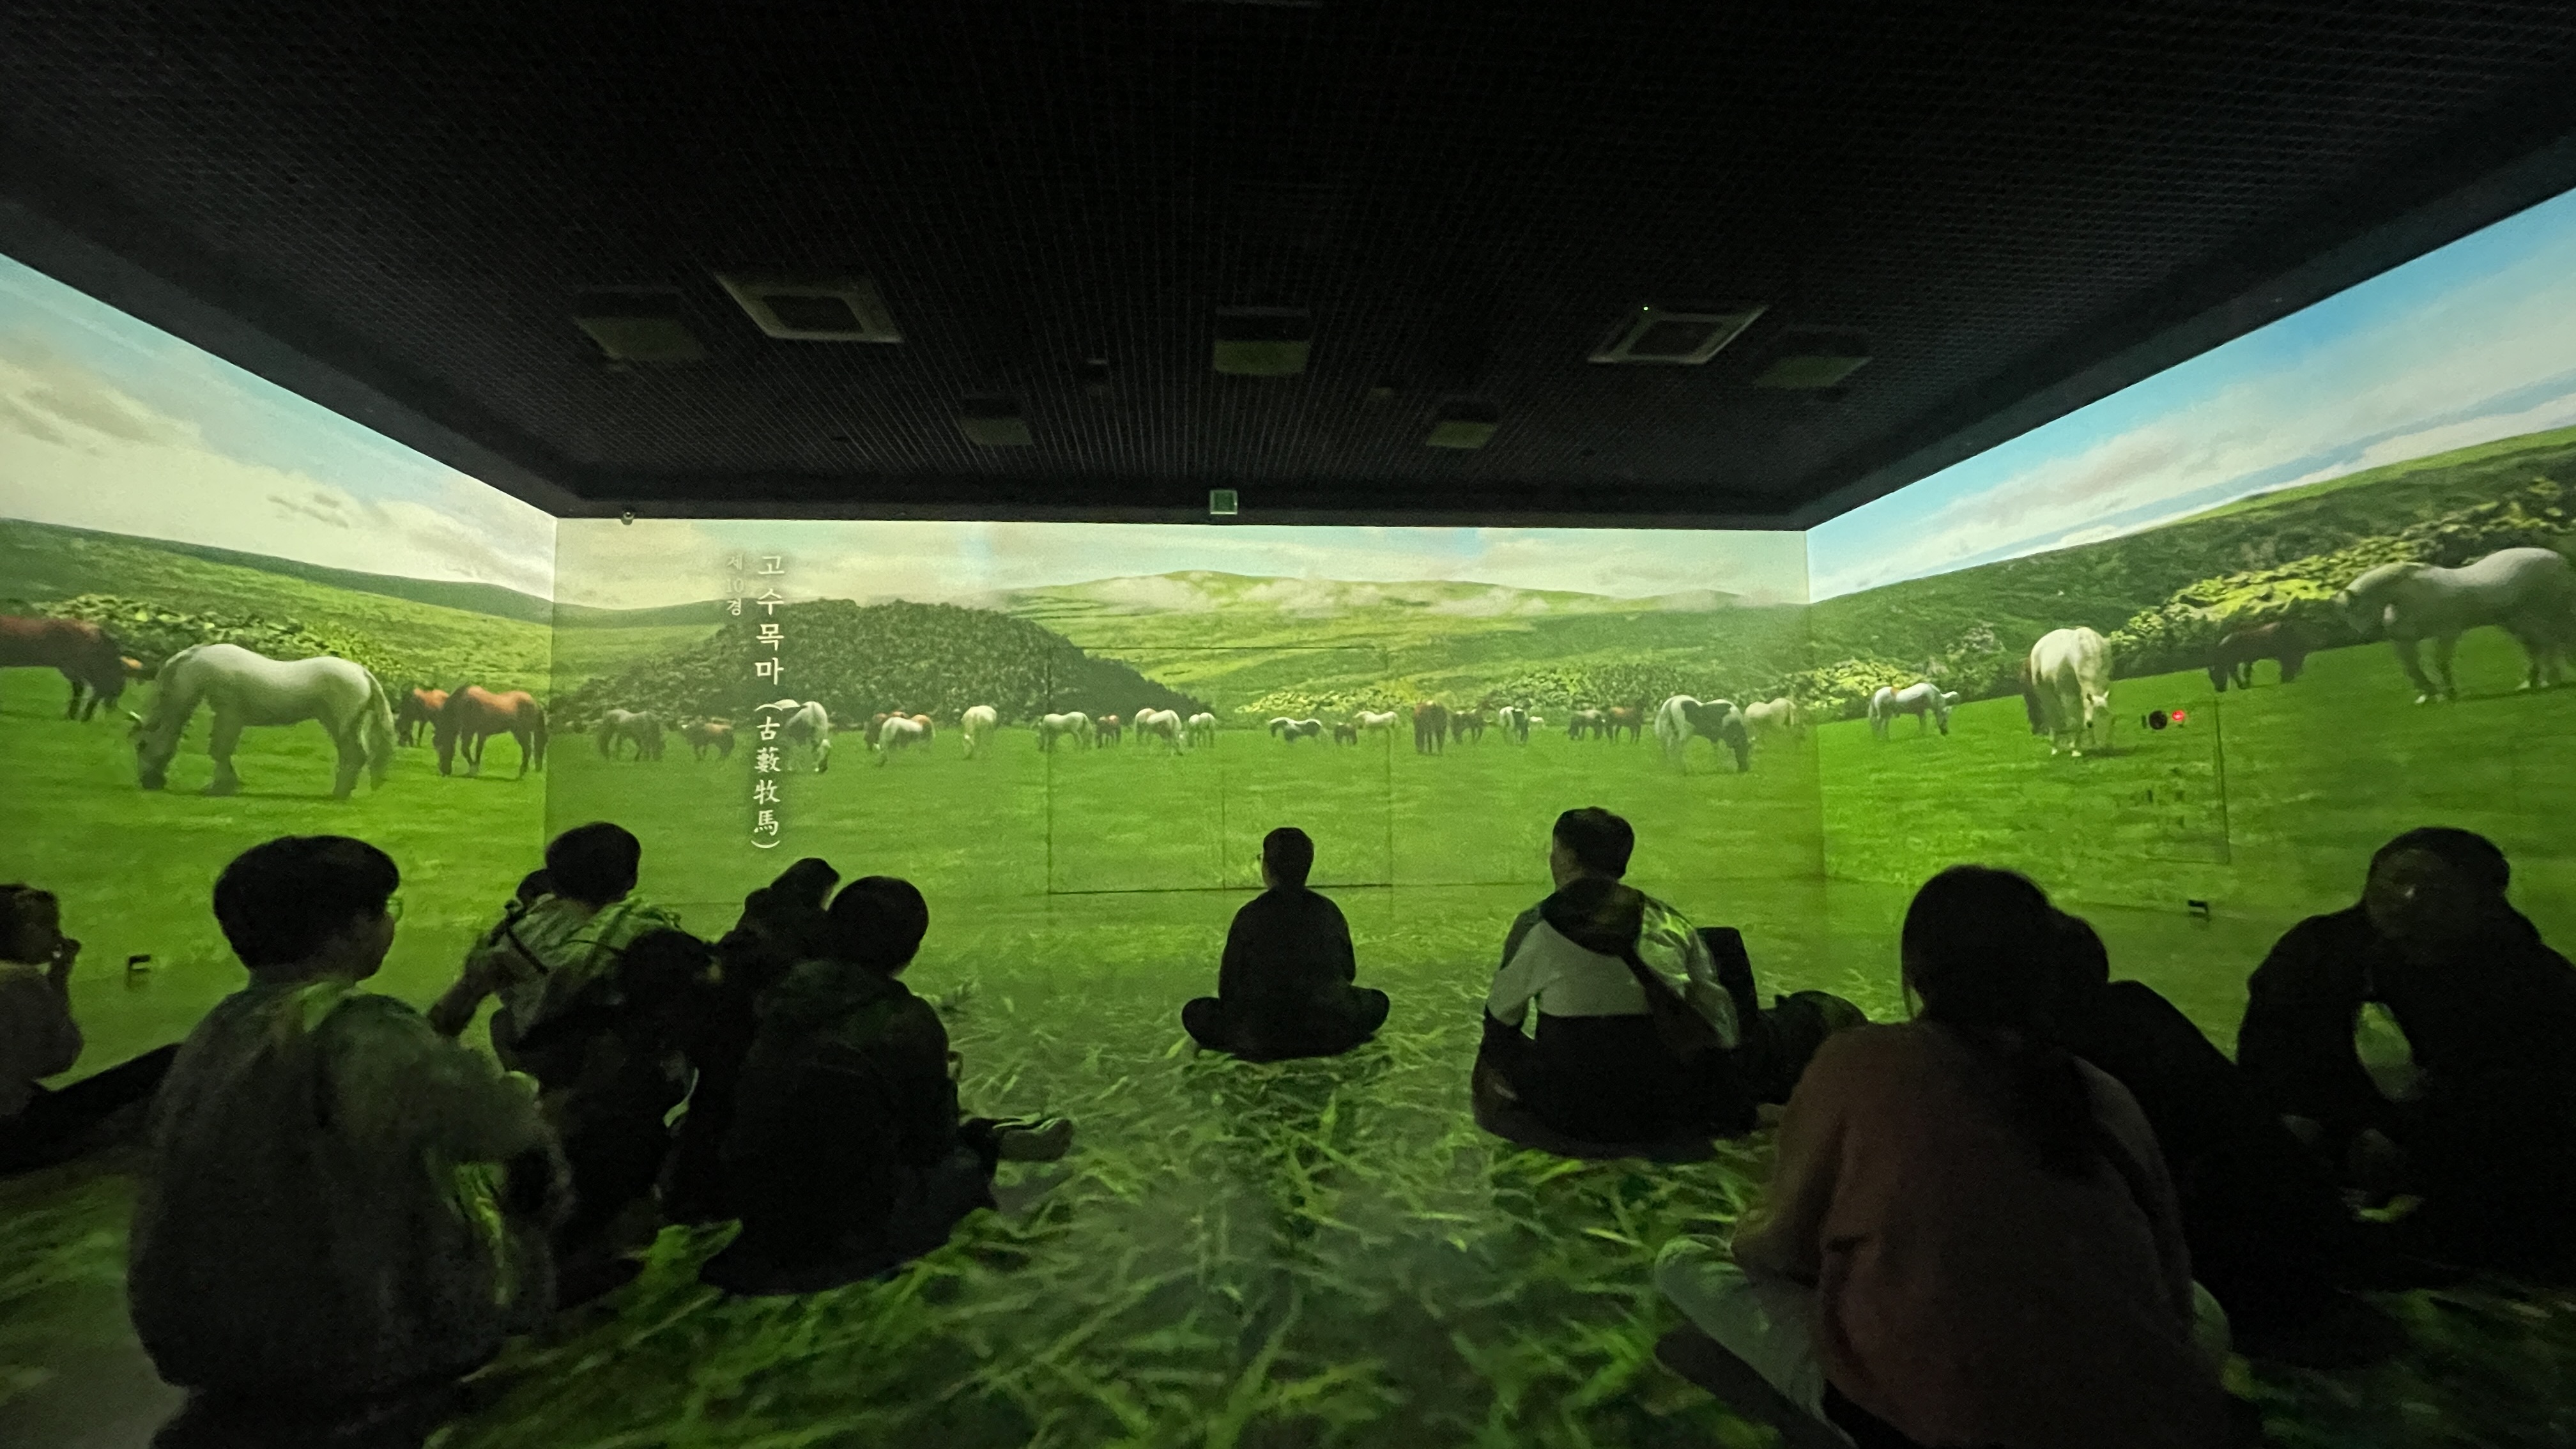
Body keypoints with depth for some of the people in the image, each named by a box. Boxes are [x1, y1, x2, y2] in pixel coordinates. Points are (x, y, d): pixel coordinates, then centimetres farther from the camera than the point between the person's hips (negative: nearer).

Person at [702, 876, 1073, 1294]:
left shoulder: (787, 991, -4)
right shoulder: (911, 1024, -20)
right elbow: (931, 1147, -8)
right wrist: (945, 1084, 11)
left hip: (755, 1209, 6)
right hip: (845, 1230, -6)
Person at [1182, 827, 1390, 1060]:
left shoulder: (1250, 915, -9)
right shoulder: (1328, 910, -2)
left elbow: (1228, 987, -3)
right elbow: (1348, 971, 10)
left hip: (1264, 1041, -2)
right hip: (1329, 1034, 2)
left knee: (1194, 1012, 19)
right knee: (1379, 1002, 29)